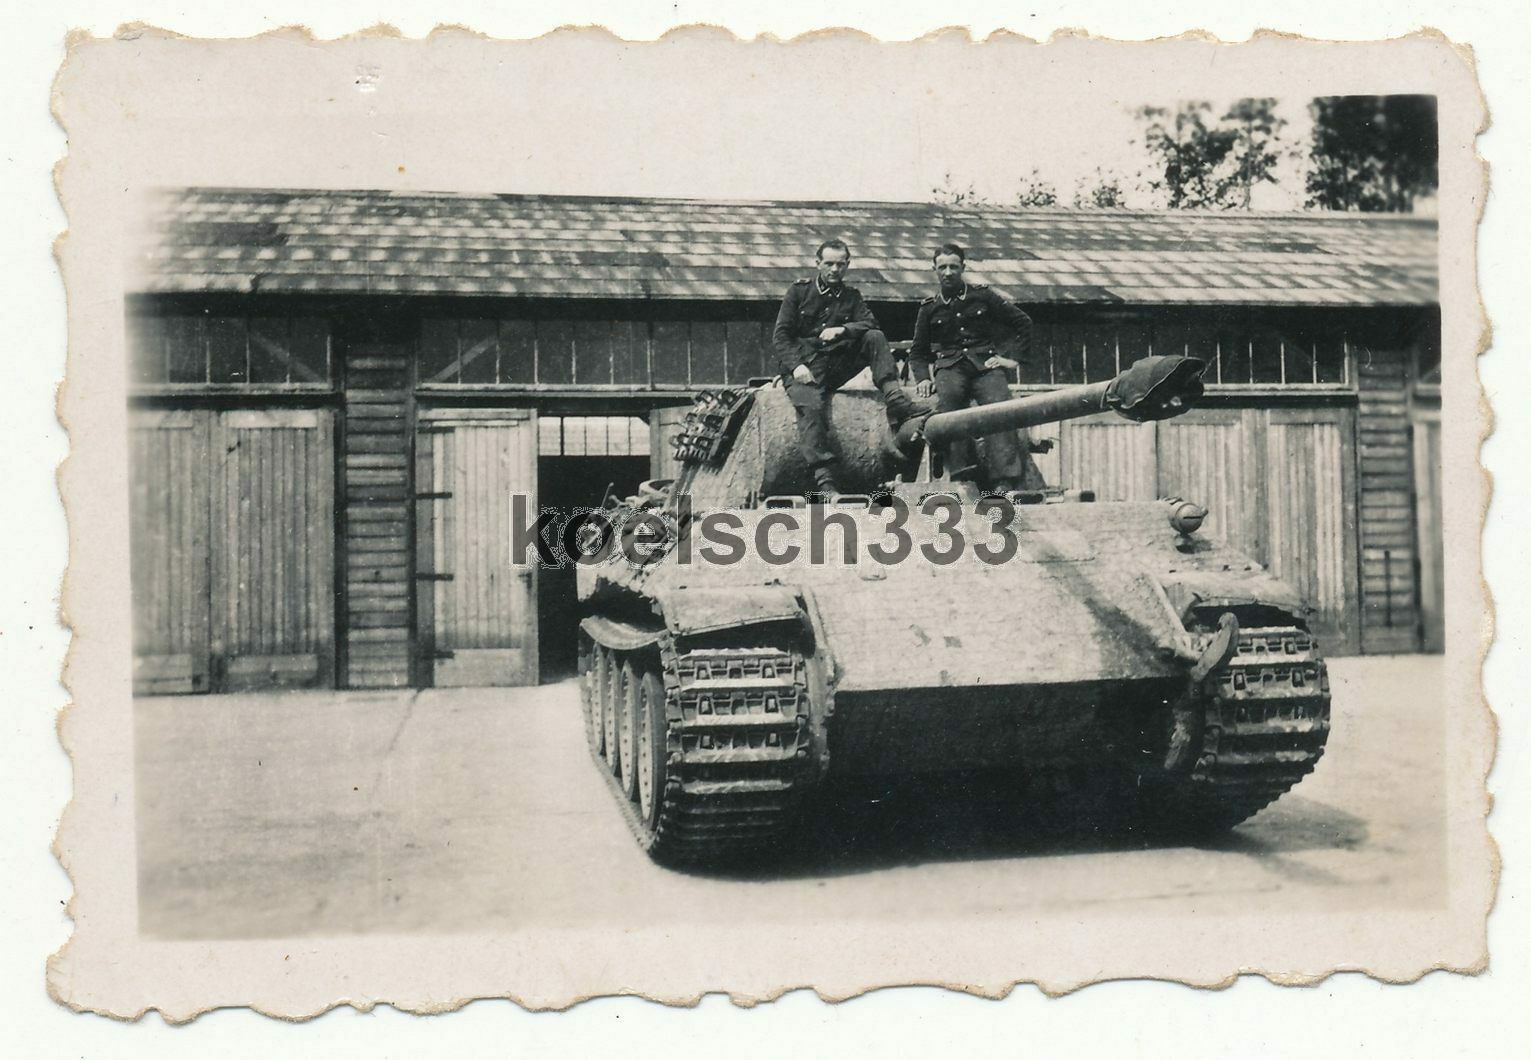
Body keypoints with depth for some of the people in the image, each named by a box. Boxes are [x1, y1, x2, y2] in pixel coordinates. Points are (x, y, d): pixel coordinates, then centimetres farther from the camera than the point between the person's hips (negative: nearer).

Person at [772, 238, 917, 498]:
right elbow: (780, 335, 3)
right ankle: (826, 481, -40)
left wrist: (842, 329, -19)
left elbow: (870, 324, 1)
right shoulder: (799, 291, 10)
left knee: (875, 338, -16)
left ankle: (896, 403, -29)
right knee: (811, 405, -32)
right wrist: (796, 365, -14)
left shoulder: (851, 296, 18)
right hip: (803, 367, -3)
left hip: (838, 365, 3)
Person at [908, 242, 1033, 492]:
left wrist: (1013, 357, 7)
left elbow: (1023, 323, 18)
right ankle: (961, 474, -39)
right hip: (949, 366, 1)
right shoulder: (929, 308, 18)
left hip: (985, 363, 0)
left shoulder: (982, 295, 14)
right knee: (948, 396, -35)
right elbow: (918, 351, 26)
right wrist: (922, 378, 7)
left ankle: (1008, 481, -39)